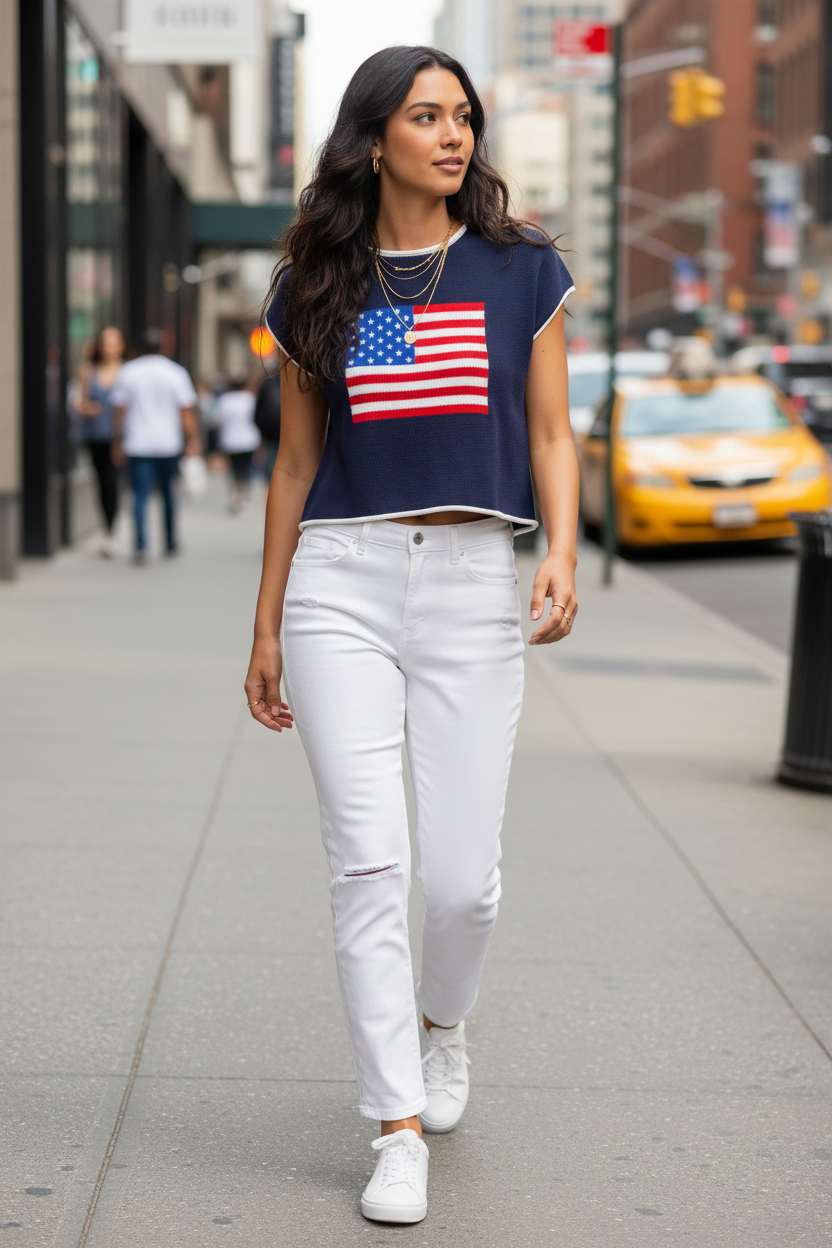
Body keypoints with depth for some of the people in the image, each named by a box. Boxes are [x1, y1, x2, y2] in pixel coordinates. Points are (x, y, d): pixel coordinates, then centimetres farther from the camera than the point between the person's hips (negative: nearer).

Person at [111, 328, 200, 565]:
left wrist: (118, 443, 8)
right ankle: (170, 543, 25)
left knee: (140, 496, -4)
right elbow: (188, 411, -3)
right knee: (167, 492, 16)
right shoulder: (176, 373, 0)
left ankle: (141, 546, -18)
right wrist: (193, 441, 2)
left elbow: (120, 411, 2)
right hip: (169, 444, 1)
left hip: (138, 445, -1)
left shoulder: (128, 372, 0)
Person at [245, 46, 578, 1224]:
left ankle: (440, 1021, 33)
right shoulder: (317, 286, 8)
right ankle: (400, 1130, 2)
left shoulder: (523, 269, 6)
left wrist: (563, 552, -12)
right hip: (341, 582, 0)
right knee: (370, 863, -8)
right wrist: (266, 626, 12)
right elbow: (296, 463, 12)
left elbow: (551, 434, 7)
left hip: (474, 583, 0)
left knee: (464, 874, -1)